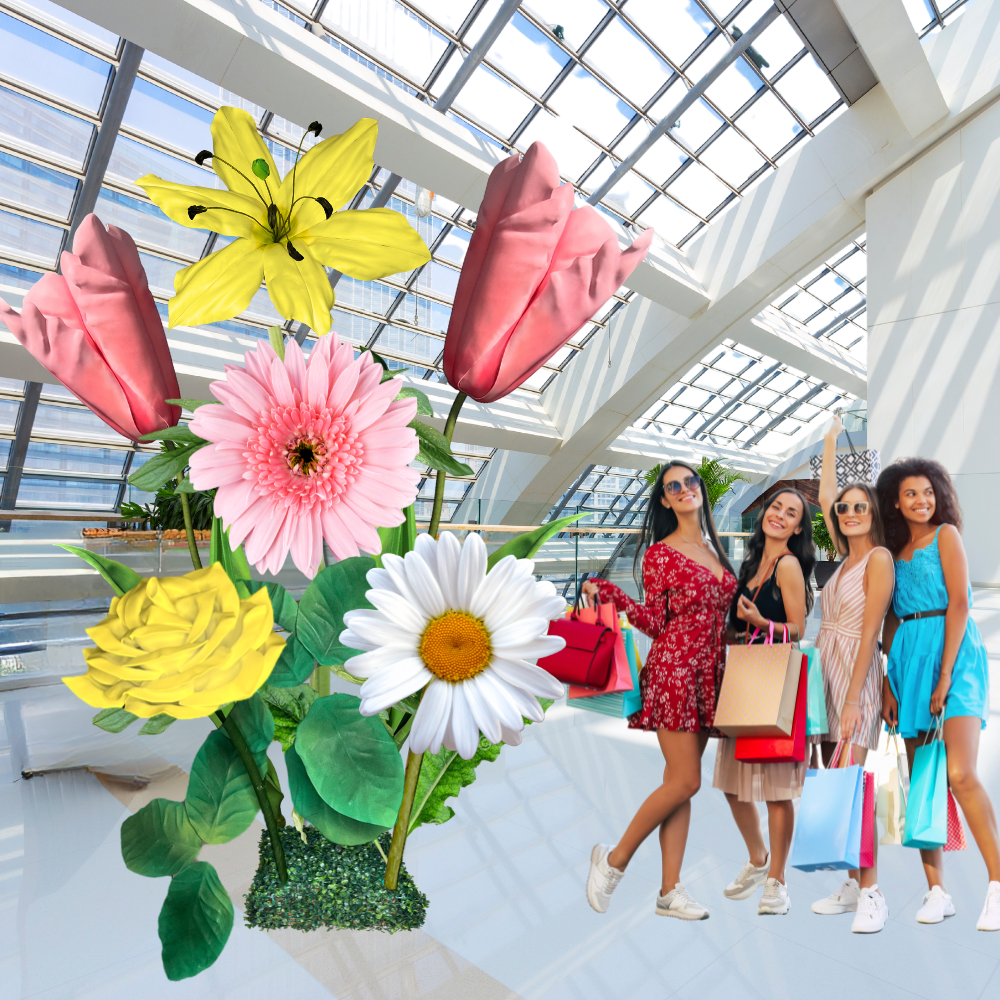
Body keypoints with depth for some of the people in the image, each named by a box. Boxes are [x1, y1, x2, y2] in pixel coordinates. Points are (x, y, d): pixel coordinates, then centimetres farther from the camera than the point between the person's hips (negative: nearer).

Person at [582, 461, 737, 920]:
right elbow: (656, 624, -6)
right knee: (685, 781, -5)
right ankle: (614, 859, 15)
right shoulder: (659, 553, -5)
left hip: (708, 674, 6)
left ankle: (670, 891, 21)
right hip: (673, 668, -6)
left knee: (681, 781, 10)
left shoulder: (714, 548, 14)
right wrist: (611, 594, -17)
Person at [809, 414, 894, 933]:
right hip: (825, 667, 7)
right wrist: (830, 443, 28)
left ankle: (871, 892, 5)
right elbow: (823, 496, 22)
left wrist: (852, 699, -17)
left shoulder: (879, 558, -7)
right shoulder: (846, 556, 12)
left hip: (855, 672, -7)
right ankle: (852, 885, 19)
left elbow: (869, 634, -13)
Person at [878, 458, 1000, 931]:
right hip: (907, 658, 5)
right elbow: (892, 620, 12)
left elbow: (959, 603, -8)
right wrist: (888, 684, 5)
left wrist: (945, 673, -16)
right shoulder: (895, 551, 15)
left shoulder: (946, 534, 1)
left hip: (953, 653, -5)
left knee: (960, 774, -17)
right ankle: (936, 891, 13)